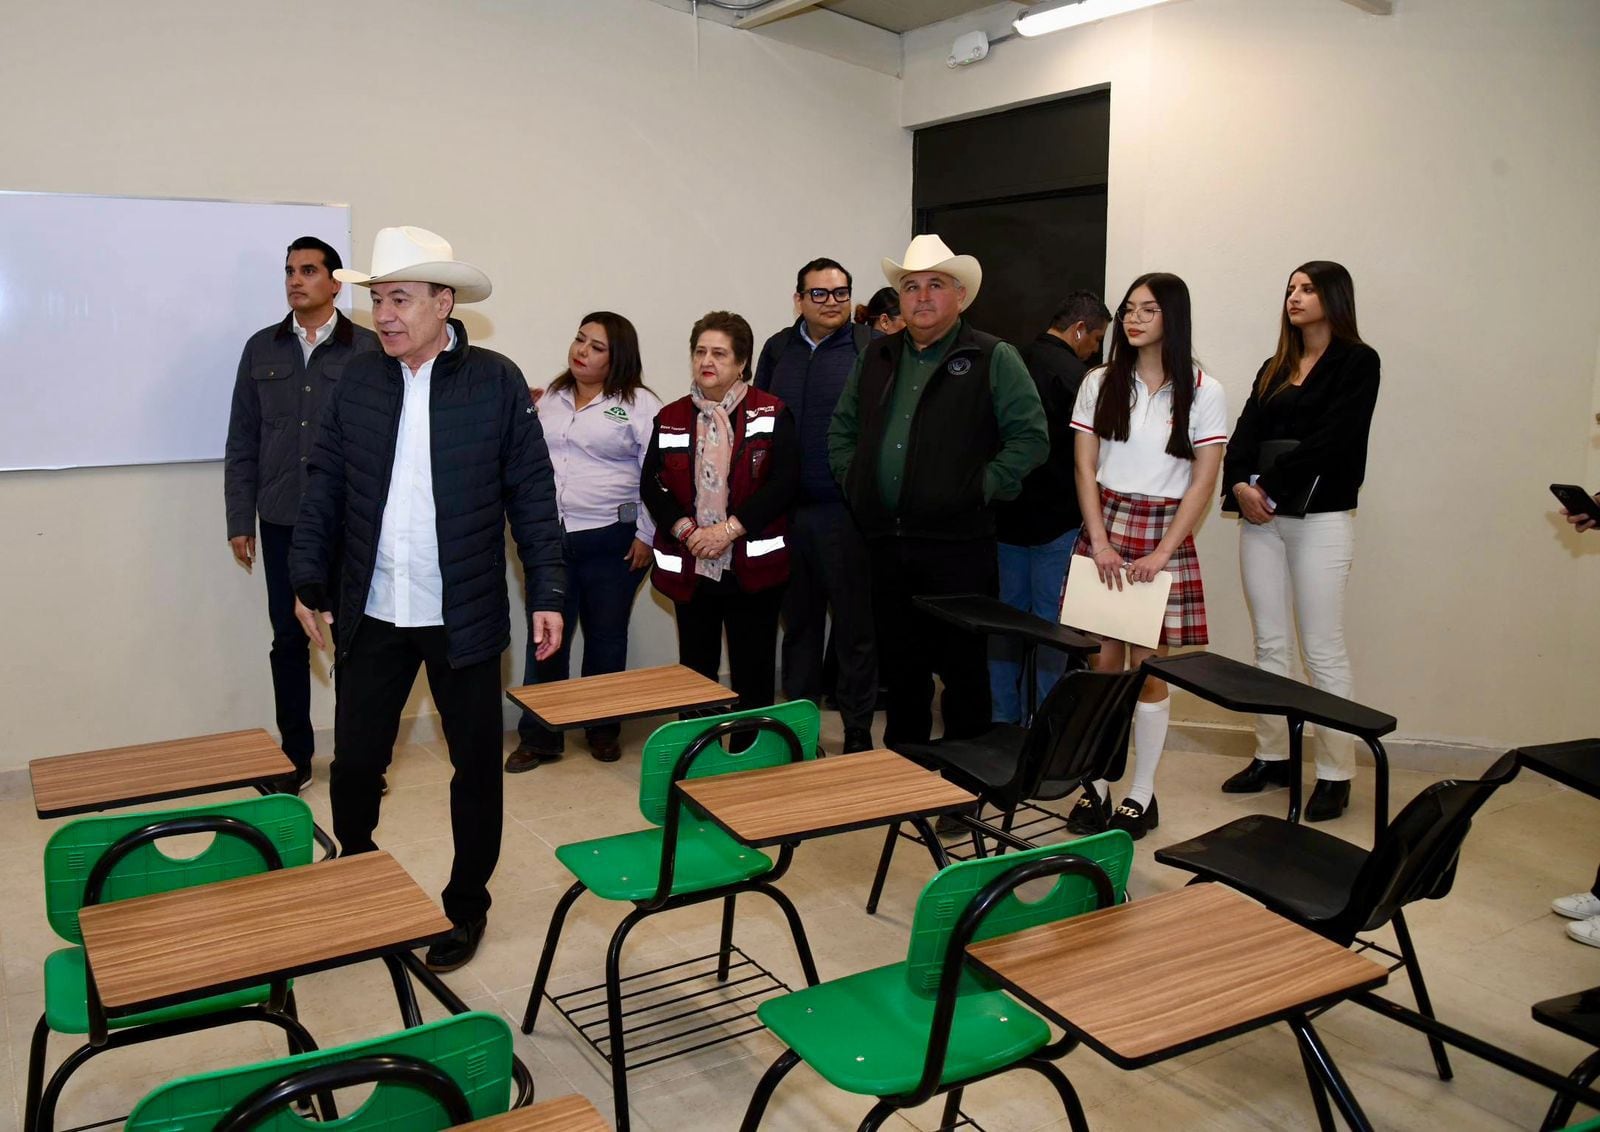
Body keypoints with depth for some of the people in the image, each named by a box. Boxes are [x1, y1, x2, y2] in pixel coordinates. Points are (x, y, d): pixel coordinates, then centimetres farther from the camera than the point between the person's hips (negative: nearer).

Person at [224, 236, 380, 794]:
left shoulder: (368, 348, -2)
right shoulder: (262, 349, 8)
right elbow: (242, 441, 9)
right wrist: (240, 520, 5)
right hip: (282, 520, 3)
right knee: (288, 638, 9)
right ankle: (295, 756, 21)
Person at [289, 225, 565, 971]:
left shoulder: (497, 381, -4)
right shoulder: (356, 383, 4)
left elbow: (531, 492, -3)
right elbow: (324, 487, 9)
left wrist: (546, 592, -7)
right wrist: (309, 580, 3)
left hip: (465, 617, -2)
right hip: (373, 615, 3)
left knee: (476, 767, 8)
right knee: (354, 763, 9)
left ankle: (465, 906, 28)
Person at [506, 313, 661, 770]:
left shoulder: (640, 405, -5)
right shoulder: (552, 399, 12)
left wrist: (646, 535, -10)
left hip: (611, 540, -3)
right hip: (551, 537, 4)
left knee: (606, 638, 9)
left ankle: (603, 730, 25)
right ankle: (538, 737, 13)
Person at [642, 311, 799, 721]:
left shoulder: (770, 414, -1)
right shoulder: (670, 419, 8)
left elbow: (784, 481, -10)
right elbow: (651, 485, 3)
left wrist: (730, 528, -17)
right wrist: (686, 530, -13)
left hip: (753, 566, -3)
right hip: (690, 567, 3)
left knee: (753, 671, 5)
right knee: (695, 670, 12)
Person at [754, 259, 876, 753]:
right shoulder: (777, 349, 10)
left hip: (844, 511, -4)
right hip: (785, 510, 4)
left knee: (854, 622, 4)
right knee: (798, 620, 13)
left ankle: (858, 729, 15)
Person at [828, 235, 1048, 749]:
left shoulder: (994, 359, -1)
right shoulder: (875, 358, 15)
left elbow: (1031, 436, -6)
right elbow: (842, 429, 23)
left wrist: (982, 488, -11)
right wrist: (852, 479, 9)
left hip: (957, 543, -5)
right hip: (885, 539, 5)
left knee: (962, 664, 2)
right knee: (899, 663, 14)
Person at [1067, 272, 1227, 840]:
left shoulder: (1203, 392, 0)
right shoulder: (1100, 383, 6)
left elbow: (1203, 482, -3)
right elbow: (1085, 467, 3)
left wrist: (1161, 553, -11)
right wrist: (1100, 541, -8)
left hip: (1164, 534, -2)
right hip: (1104, 524, 2)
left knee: (1148, 666, 1)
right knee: (1103, 662, 3)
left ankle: (1142, 794, 13)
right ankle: (1097, 786, 14)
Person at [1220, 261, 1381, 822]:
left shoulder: (1357, 362, -1)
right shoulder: (1274, 369, 17)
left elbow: (1330, 439, -13)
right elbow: (1246, 433, 5)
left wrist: (1269, 484, -15)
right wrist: (1239, 485, -13)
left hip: (1321, 519, -6)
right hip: (1262, 518, 6)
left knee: (1323, 650, -4)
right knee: (1270, 645, 9)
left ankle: (1335, 774, 3)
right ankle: (1272, 756, 17)